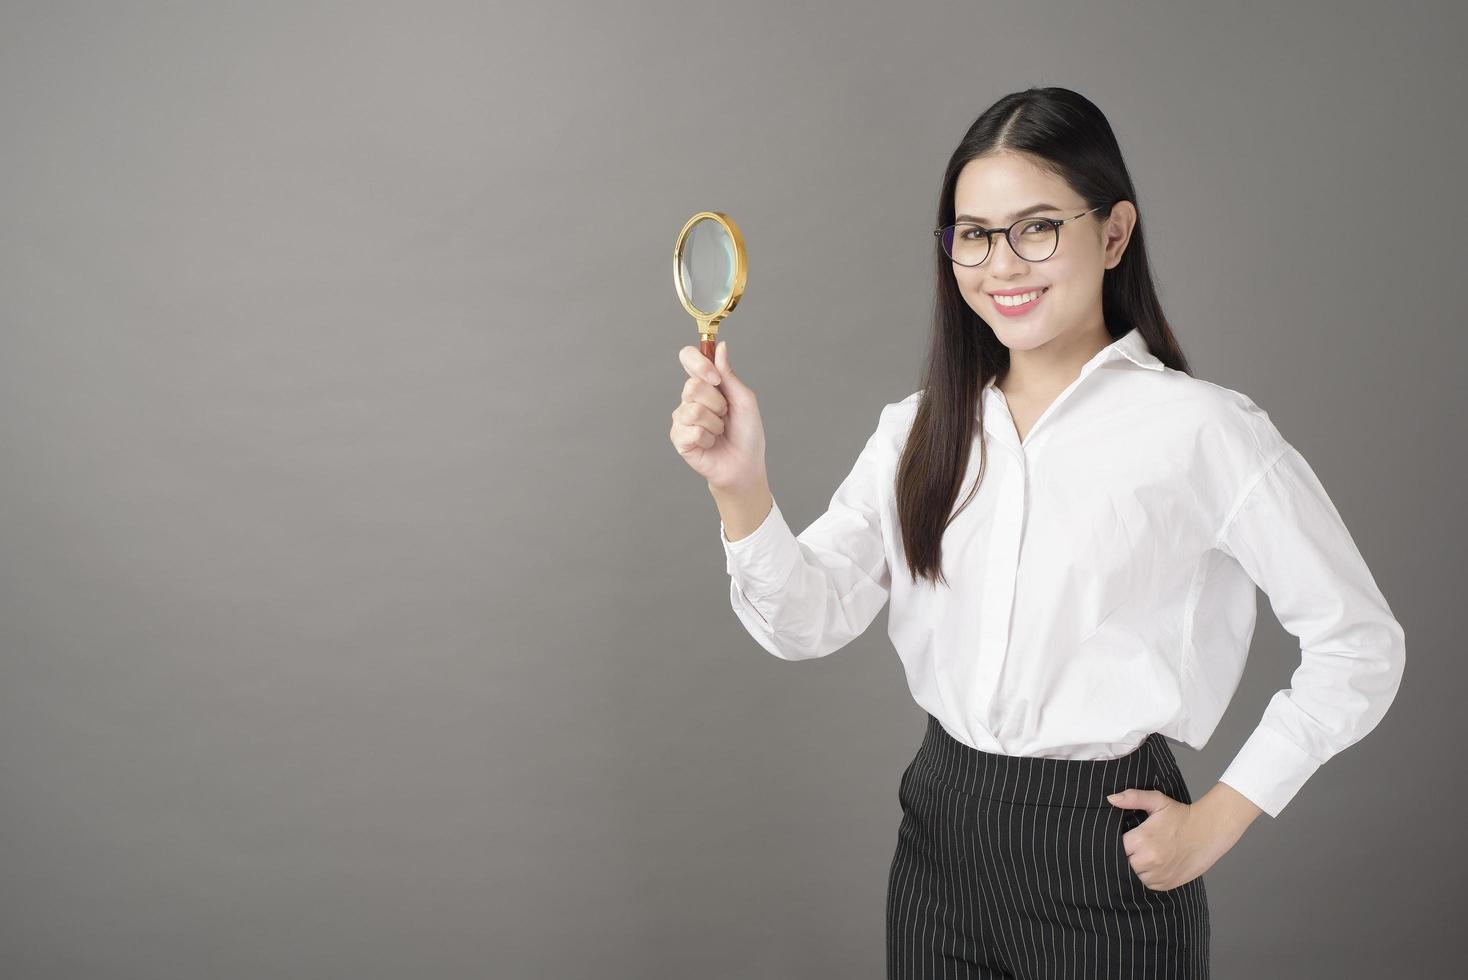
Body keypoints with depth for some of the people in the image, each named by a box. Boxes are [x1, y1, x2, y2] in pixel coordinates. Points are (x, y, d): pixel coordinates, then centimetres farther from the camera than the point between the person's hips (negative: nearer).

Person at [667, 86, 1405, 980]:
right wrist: (740, 484, -22)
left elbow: (1360, 645, -6)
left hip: (1105, 859, -4)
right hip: (939, 842, 5)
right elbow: (810, 621, -6)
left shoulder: (1199, 428, -11)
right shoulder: (921, 430, 3)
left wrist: (1215, 823, -6)